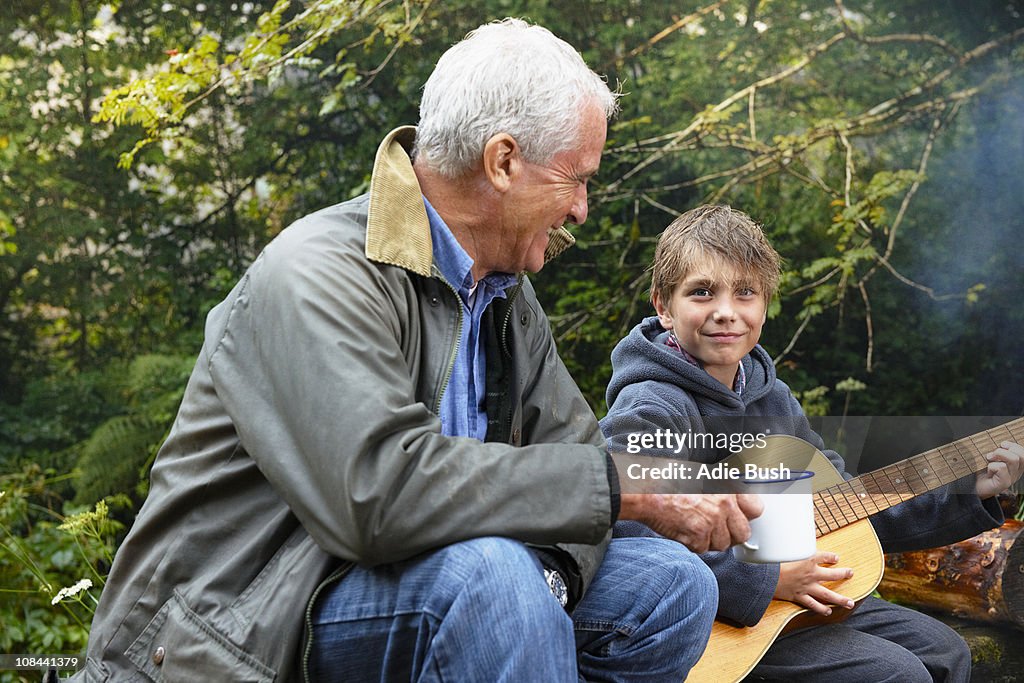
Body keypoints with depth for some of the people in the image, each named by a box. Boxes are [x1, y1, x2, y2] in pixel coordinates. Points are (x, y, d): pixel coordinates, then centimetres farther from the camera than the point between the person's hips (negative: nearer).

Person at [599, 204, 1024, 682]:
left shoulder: (772, 397, 6)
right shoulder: (652, 411, -21)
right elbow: (621, 527, -37)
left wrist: (966, 493, 7)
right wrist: (764, 579, -28)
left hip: (792, 598, 8)